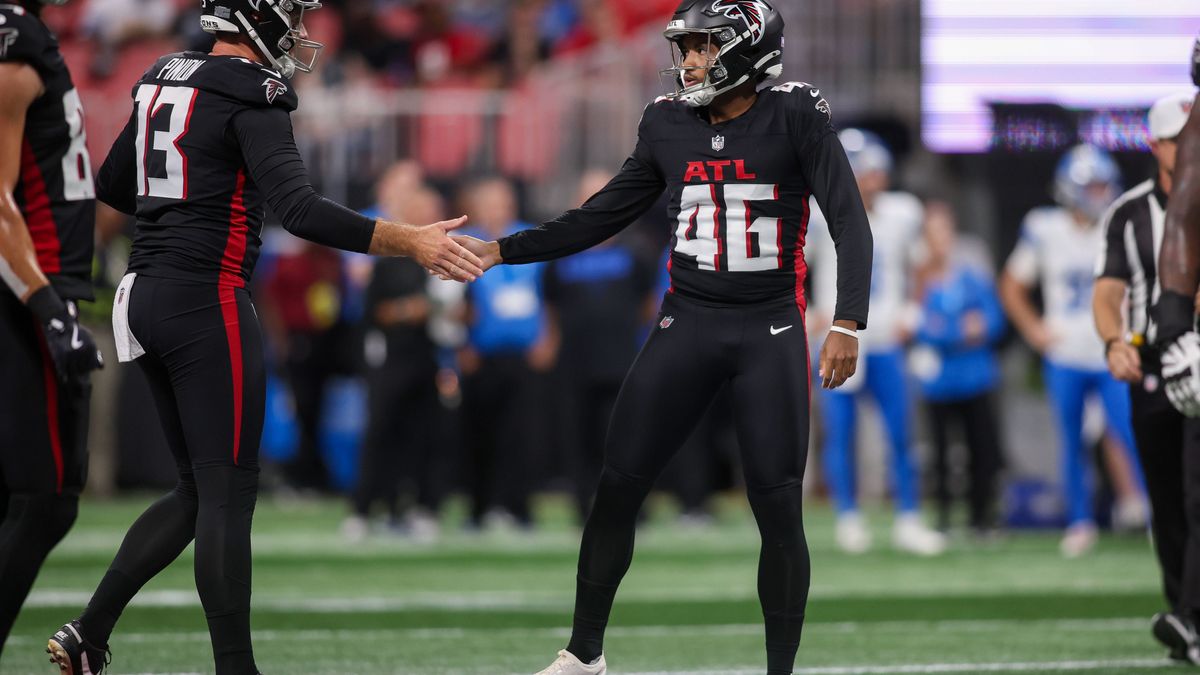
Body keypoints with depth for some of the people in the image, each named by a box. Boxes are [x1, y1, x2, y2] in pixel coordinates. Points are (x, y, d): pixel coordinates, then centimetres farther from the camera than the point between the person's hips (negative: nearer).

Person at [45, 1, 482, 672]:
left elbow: (112, 185, 26)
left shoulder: (164, 82, 14)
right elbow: (301, 210, -24)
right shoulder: (251, 99, -12)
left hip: (146, 297, 9)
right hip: (206, 303, -9)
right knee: (228, 494, -4)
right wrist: (410, 241, -26)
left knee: (196, 492, 15)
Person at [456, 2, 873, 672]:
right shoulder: (670, 126, 5)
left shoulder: (795, 116, -8)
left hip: (771, 333, -4)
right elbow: (599, 219, 12)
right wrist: (497, 252, 6)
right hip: (687, 326, 4)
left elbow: (850, 222, -10)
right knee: (617, 487, 1)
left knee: (779, 509, -5)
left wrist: (848, 323, -20)